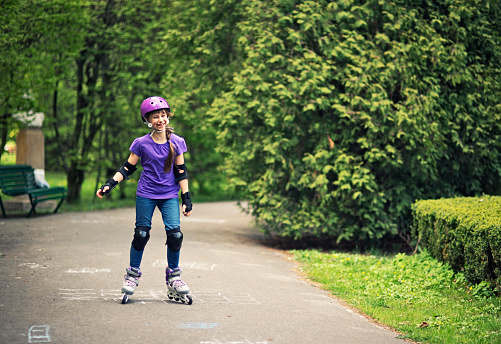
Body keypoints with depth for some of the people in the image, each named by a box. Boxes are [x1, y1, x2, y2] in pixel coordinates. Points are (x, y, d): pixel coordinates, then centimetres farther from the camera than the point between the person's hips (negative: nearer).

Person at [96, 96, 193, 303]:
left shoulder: (176, 142, -1)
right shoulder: (142, 144, -5)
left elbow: (181, 172, 5)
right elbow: (127, 168, 2)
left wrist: (186, 197, 3)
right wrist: (110, 184, -10)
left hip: (169, 195, 1)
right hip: (146, 195, -1)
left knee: (175, 234, -9)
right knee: (141, 234, -2)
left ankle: (173, 277, 9)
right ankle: (132, 275, 16)